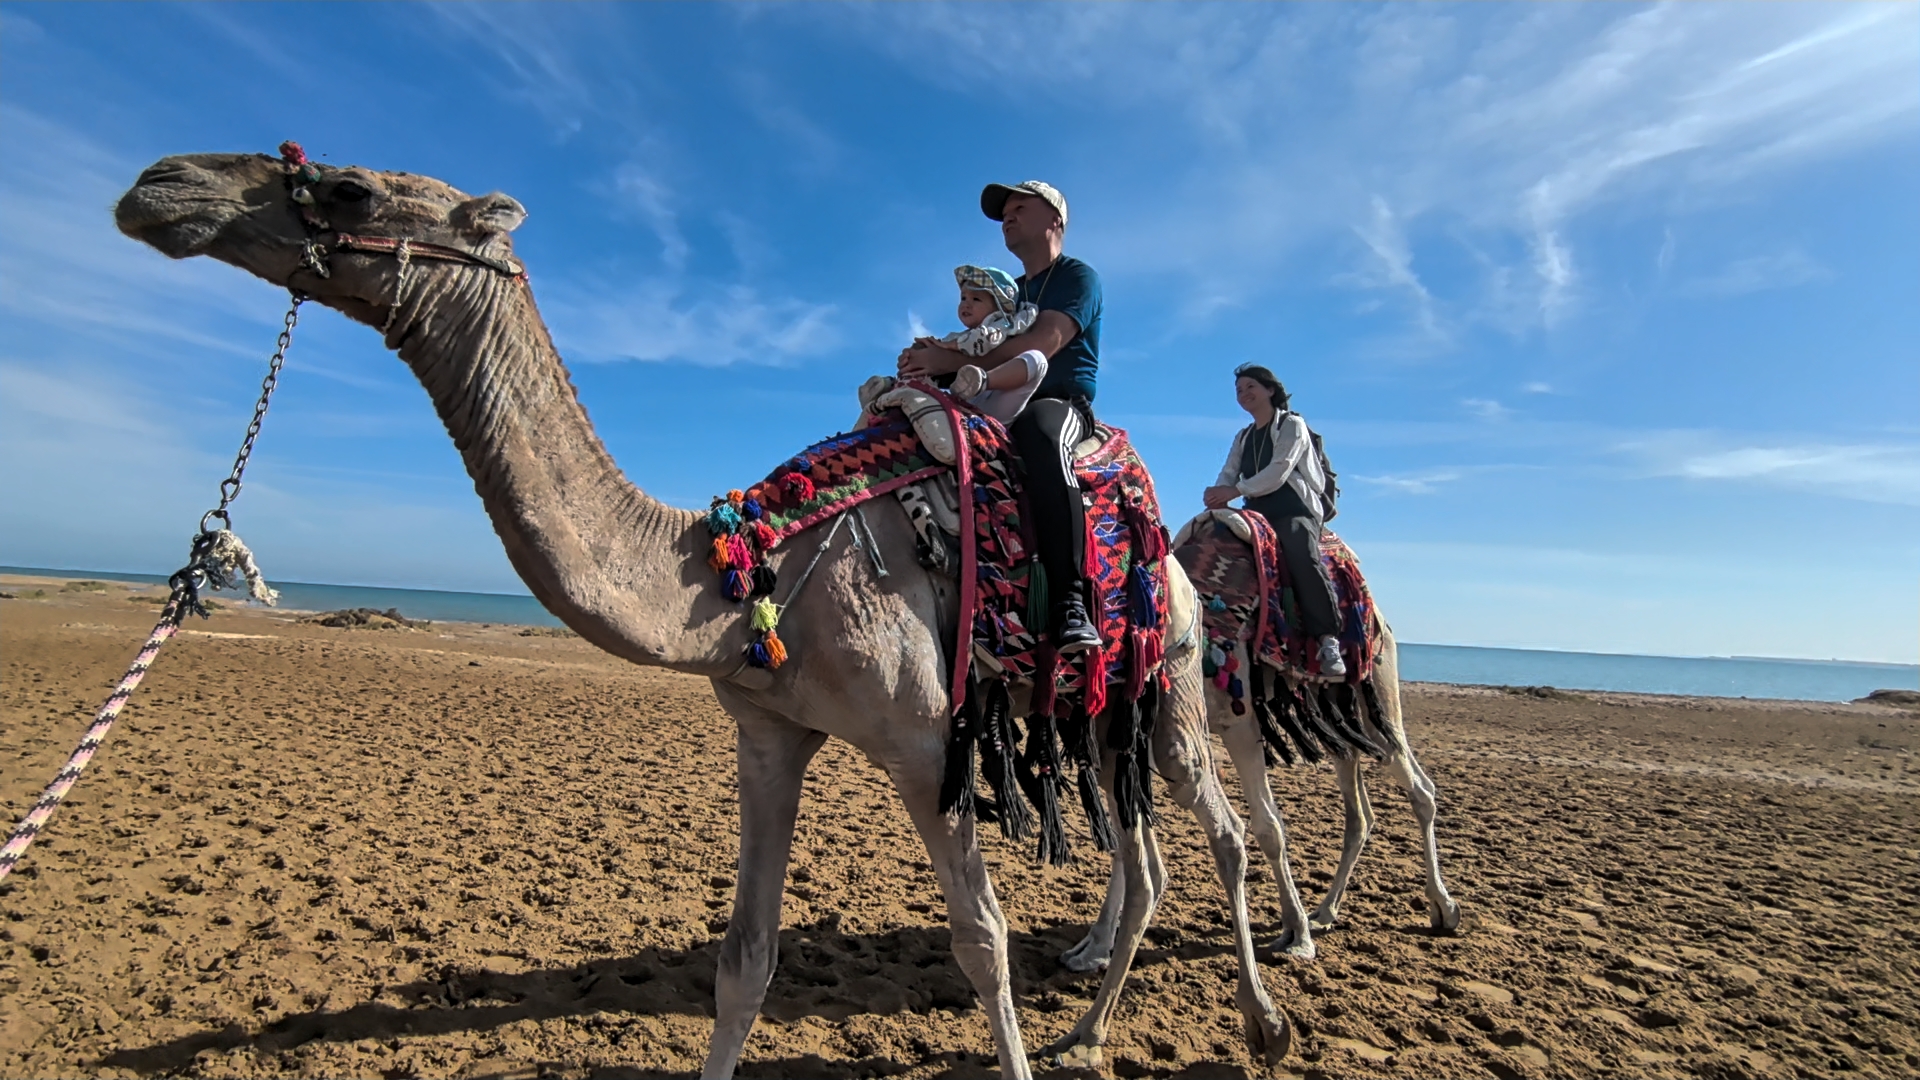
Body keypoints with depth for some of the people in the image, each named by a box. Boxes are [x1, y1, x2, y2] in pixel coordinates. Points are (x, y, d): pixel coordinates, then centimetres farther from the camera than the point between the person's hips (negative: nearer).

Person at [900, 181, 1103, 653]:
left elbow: (1042, 345, -15)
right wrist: (929, 358, -9)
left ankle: (1070, 602, -46)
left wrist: (953, 362, -19)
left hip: (1062, 403, -7)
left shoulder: (1078, 277, 4)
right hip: (1002, 406, 8)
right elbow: (985, 354, 14)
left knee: (1040, 431, -41)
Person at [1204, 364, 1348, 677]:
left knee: (1302, 556, -33)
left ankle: (1328, 639, -31)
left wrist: (1235, 491, -18)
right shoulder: (1243, 438, 23)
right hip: (1257, 514, 7)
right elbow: (1228, 473, 9)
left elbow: (1278, 472, -10)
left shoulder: (1292, 425, 4)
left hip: (1295, 510, -6)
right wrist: (1218, 495, -14)